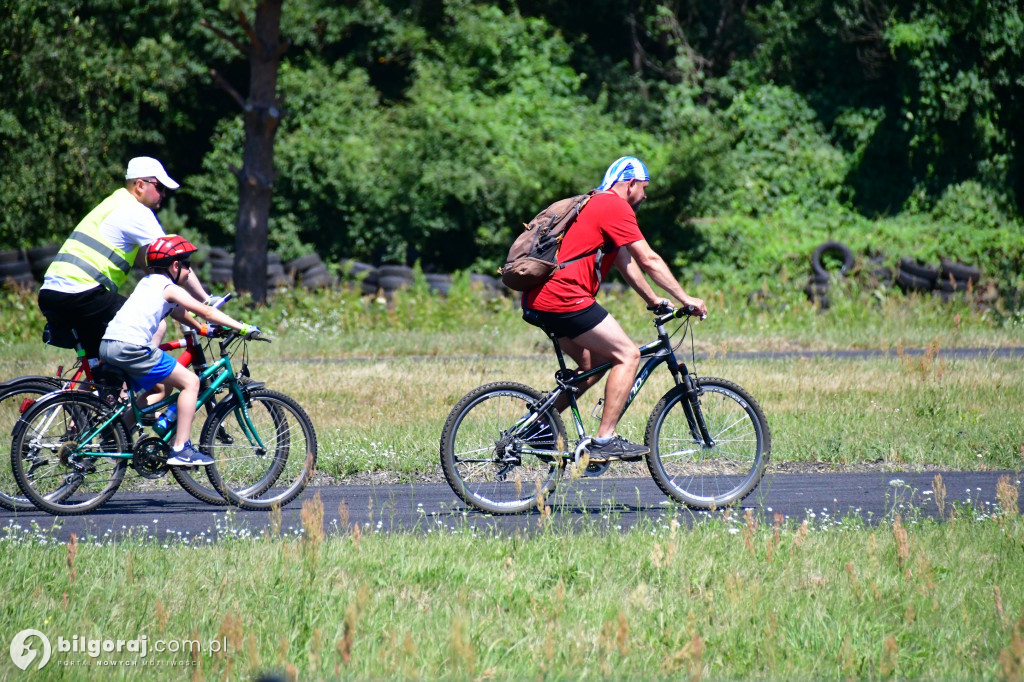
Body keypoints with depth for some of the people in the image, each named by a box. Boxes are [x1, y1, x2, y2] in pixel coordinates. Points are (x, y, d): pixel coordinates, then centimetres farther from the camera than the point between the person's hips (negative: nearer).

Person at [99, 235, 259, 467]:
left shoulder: (148, 282, 26)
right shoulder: (169, 288, 0)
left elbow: (178, 313, 38)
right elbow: (205, 311, -2)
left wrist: (203, 329, 40)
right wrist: (242, 328, 0)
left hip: (107, 347, 9)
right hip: (132, 348, -9)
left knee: (157, 391, 28)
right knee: (190, 382, -1)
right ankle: (181, 451, -4)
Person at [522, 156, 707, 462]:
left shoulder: (596, 205, 25)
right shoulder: (616, 207, -7)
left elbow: (625, 261, 30)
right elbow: (649, 260, -8)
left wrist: (653, 299, 32)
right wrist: (685, 298, -1)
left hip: (539, 300, 10)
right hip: (564, 298, -10)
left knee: (596, 363, 21)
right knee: (628, 355, -6)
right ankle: (605, 440, -8)